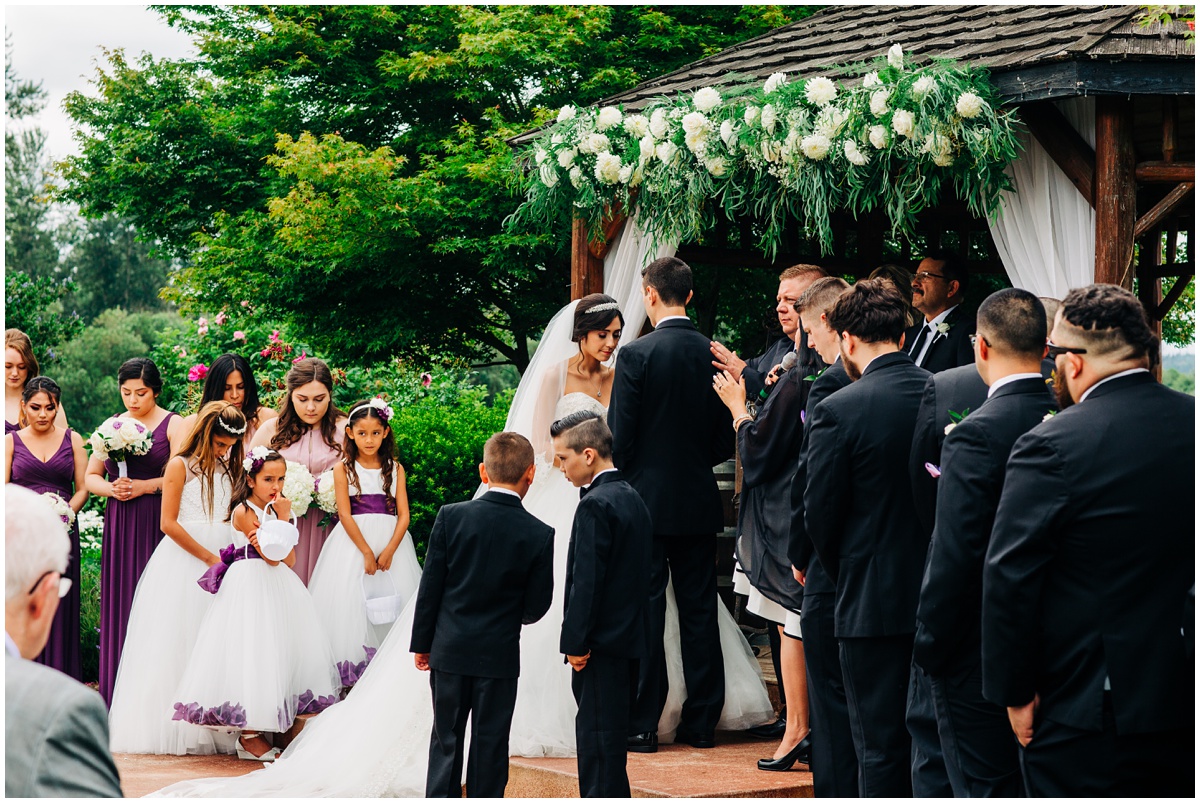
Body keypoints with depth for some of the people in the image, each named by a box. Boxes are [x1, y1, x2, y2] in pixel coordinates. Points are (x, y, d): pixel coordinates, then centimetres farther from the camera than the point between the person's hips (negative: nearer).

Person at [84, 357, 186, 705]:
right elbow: (91, 477, 16)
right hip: (119, 525, 4)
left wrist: (145, 486, -14)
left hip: (158, 523, -4)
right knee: (119, 603, 2)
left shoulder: (173, 424, 1)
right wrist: (111, 488, -3)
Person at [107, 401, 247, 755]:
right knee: (177, 644, -3)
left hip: (222, 561, 5)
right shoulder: (180, 465, -2)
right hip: (182, 563, -5)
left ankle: (215, 727, 0)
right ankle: (171, 730, 1)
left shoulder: (230, 469, 14)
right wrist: (209, 558, -10)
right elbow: (169, 523, -8)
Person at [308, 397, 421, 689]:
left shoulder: (395, 469, 7)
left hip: (391, 541, 2)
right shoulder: (344, 469, 1)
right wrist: (367, 552, -14)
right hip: (354, 542, -2)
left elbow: (403, 514, 0)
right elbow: (345, 515, -7)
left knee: (392, 600, -2)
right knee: (351, 602, -6)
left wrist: (389, 551, -13)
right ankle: (350, 668, -4)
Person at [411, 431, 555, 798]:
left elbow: (430, 587, -4)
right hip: (500, 654, -1)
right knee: (490, 744, 8)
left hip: (450, 648, 1)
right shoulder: (539, 535, -10)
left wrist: (422, 643, 6)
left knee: (446, 740, 10)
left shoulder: (451, 517, -9)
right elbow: (536, 606, -3)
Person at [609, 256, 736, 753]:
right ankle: (701, 722, 13)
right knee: (699, 613, 9)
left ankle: (642, 725, 2)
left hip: (647, 501, -4)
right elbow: (726, 438, 6)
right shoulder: (713, 354, 1)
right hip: (699, 504, 4)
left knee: (644, 614, 0)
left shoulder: (637, 355, -12)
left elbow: (619, 436, -11)